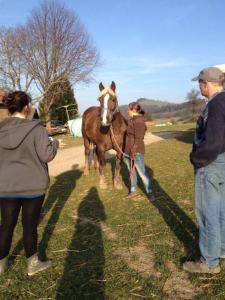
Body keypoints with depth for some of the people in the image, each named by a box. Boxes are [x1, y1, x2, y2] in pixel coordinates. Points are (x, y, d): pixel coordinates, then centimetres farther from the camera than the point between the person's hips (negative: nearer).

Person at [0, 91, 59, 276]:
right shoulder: (36, 129, -16)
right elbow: (46, 156, -13)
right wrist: (55, 144, 5)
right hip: (33, 186, -4)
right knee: (30, 225, 10)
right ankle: (32, 264, 27)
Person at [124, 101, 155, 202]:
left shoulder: (139, 121, -16)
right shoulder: (132, 120, 12)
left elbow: (138, 139, -20)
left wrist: (133, 152, -23)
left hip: (136, 152, -9)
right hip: (128, 151, 9)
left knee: (142, 173, -3)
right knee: (132, 172, 17)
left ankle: (150, 193, 9)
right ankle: (133, 191, 28)